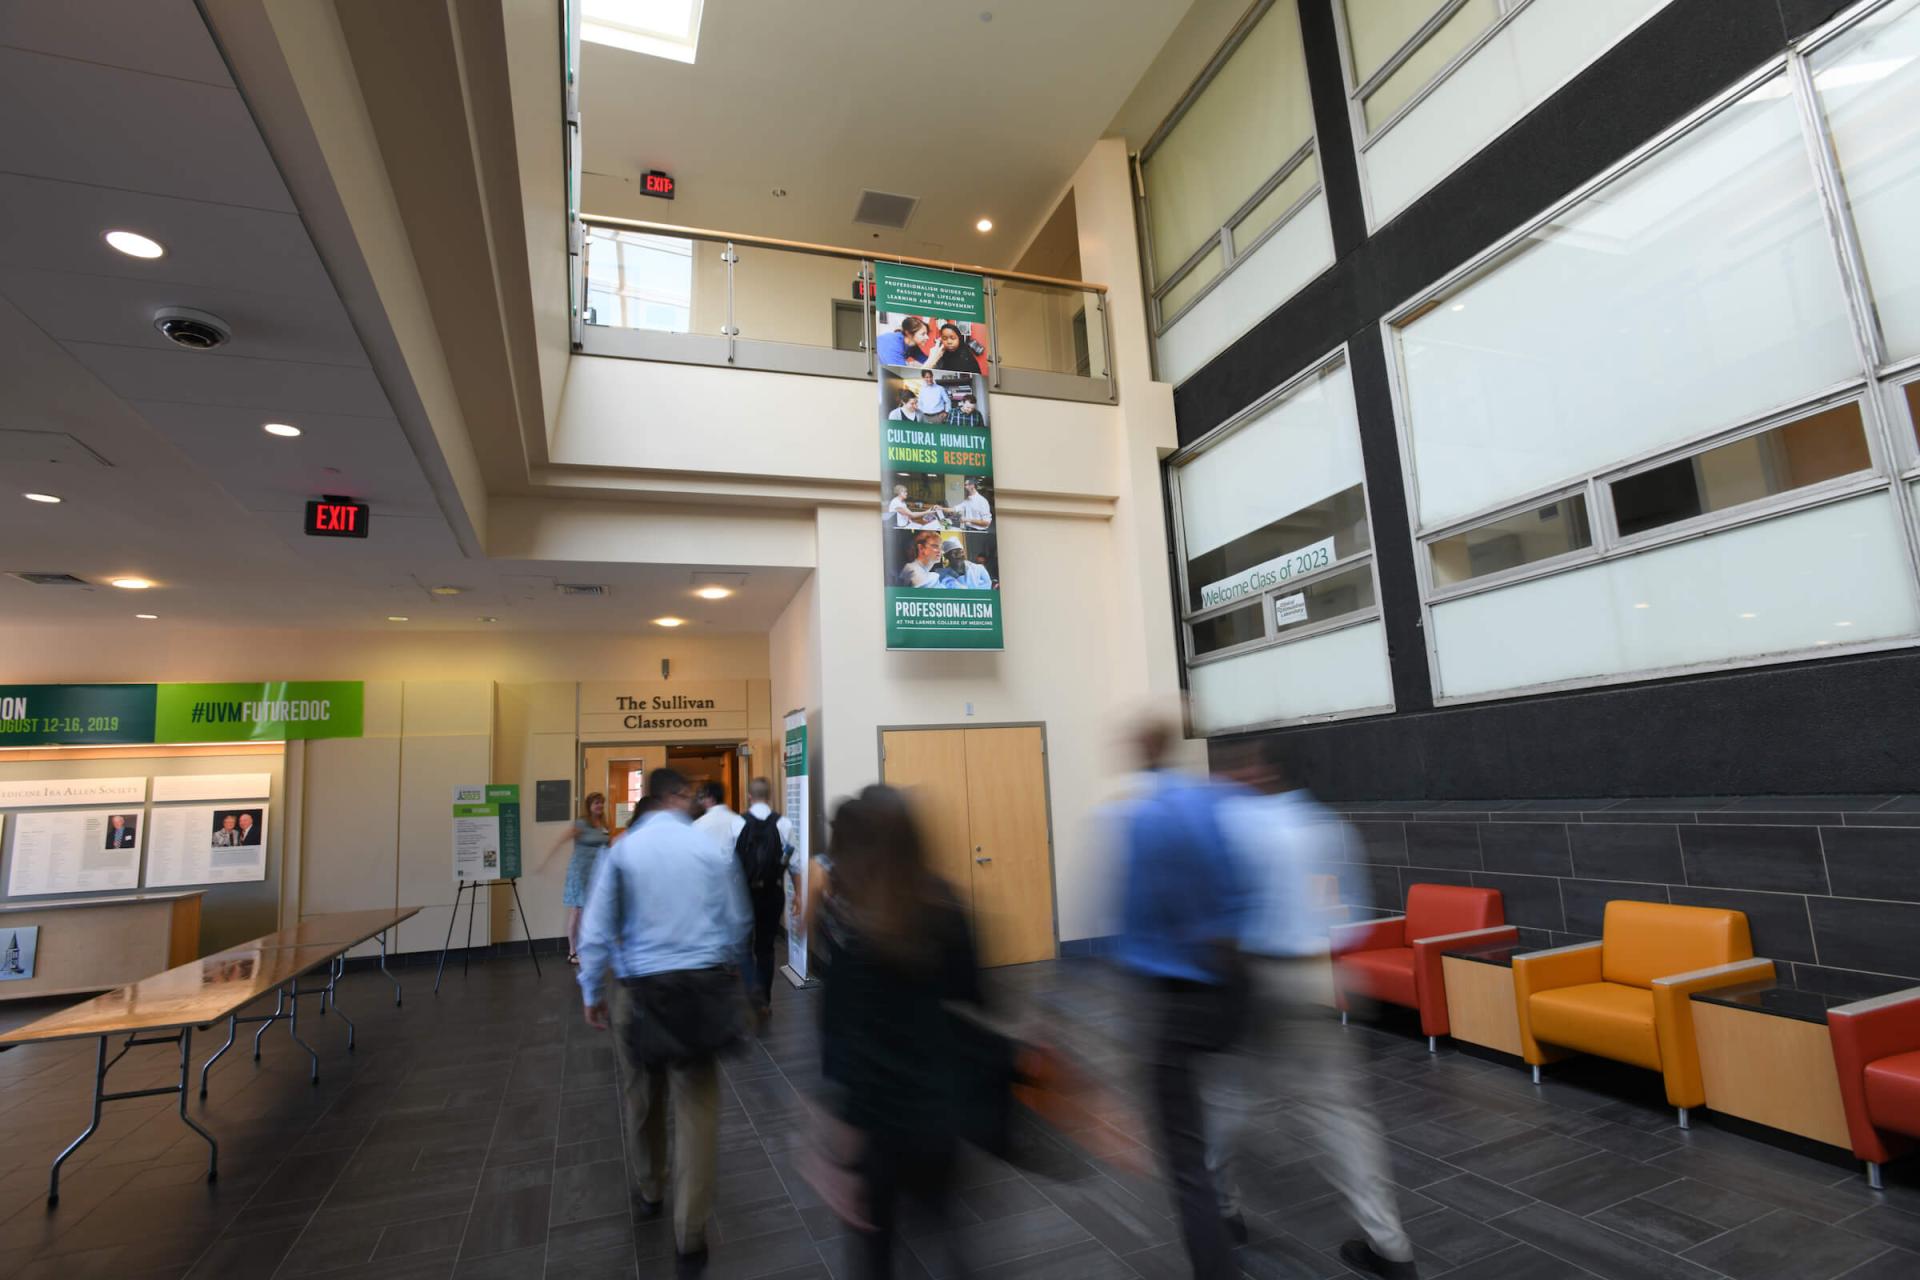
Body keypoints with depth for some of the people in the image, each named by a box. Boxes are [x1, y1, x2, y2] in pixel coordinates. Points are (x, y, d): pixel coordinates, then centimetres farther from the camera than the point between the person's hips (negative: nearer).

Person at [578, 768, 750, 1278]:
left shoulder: (623, 850, -7)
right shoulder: (712, 850, -5)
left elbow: (597, 928, -5)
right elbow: (737, 922, 3)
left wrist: (592, 992, 8)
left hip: (642, 988, 1)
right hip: (702, 985, -1)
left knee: (645, 1094, 23)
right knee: (697, 1106, 8)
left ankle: (649, 1191, 45)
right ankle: (689, 1237, 11)